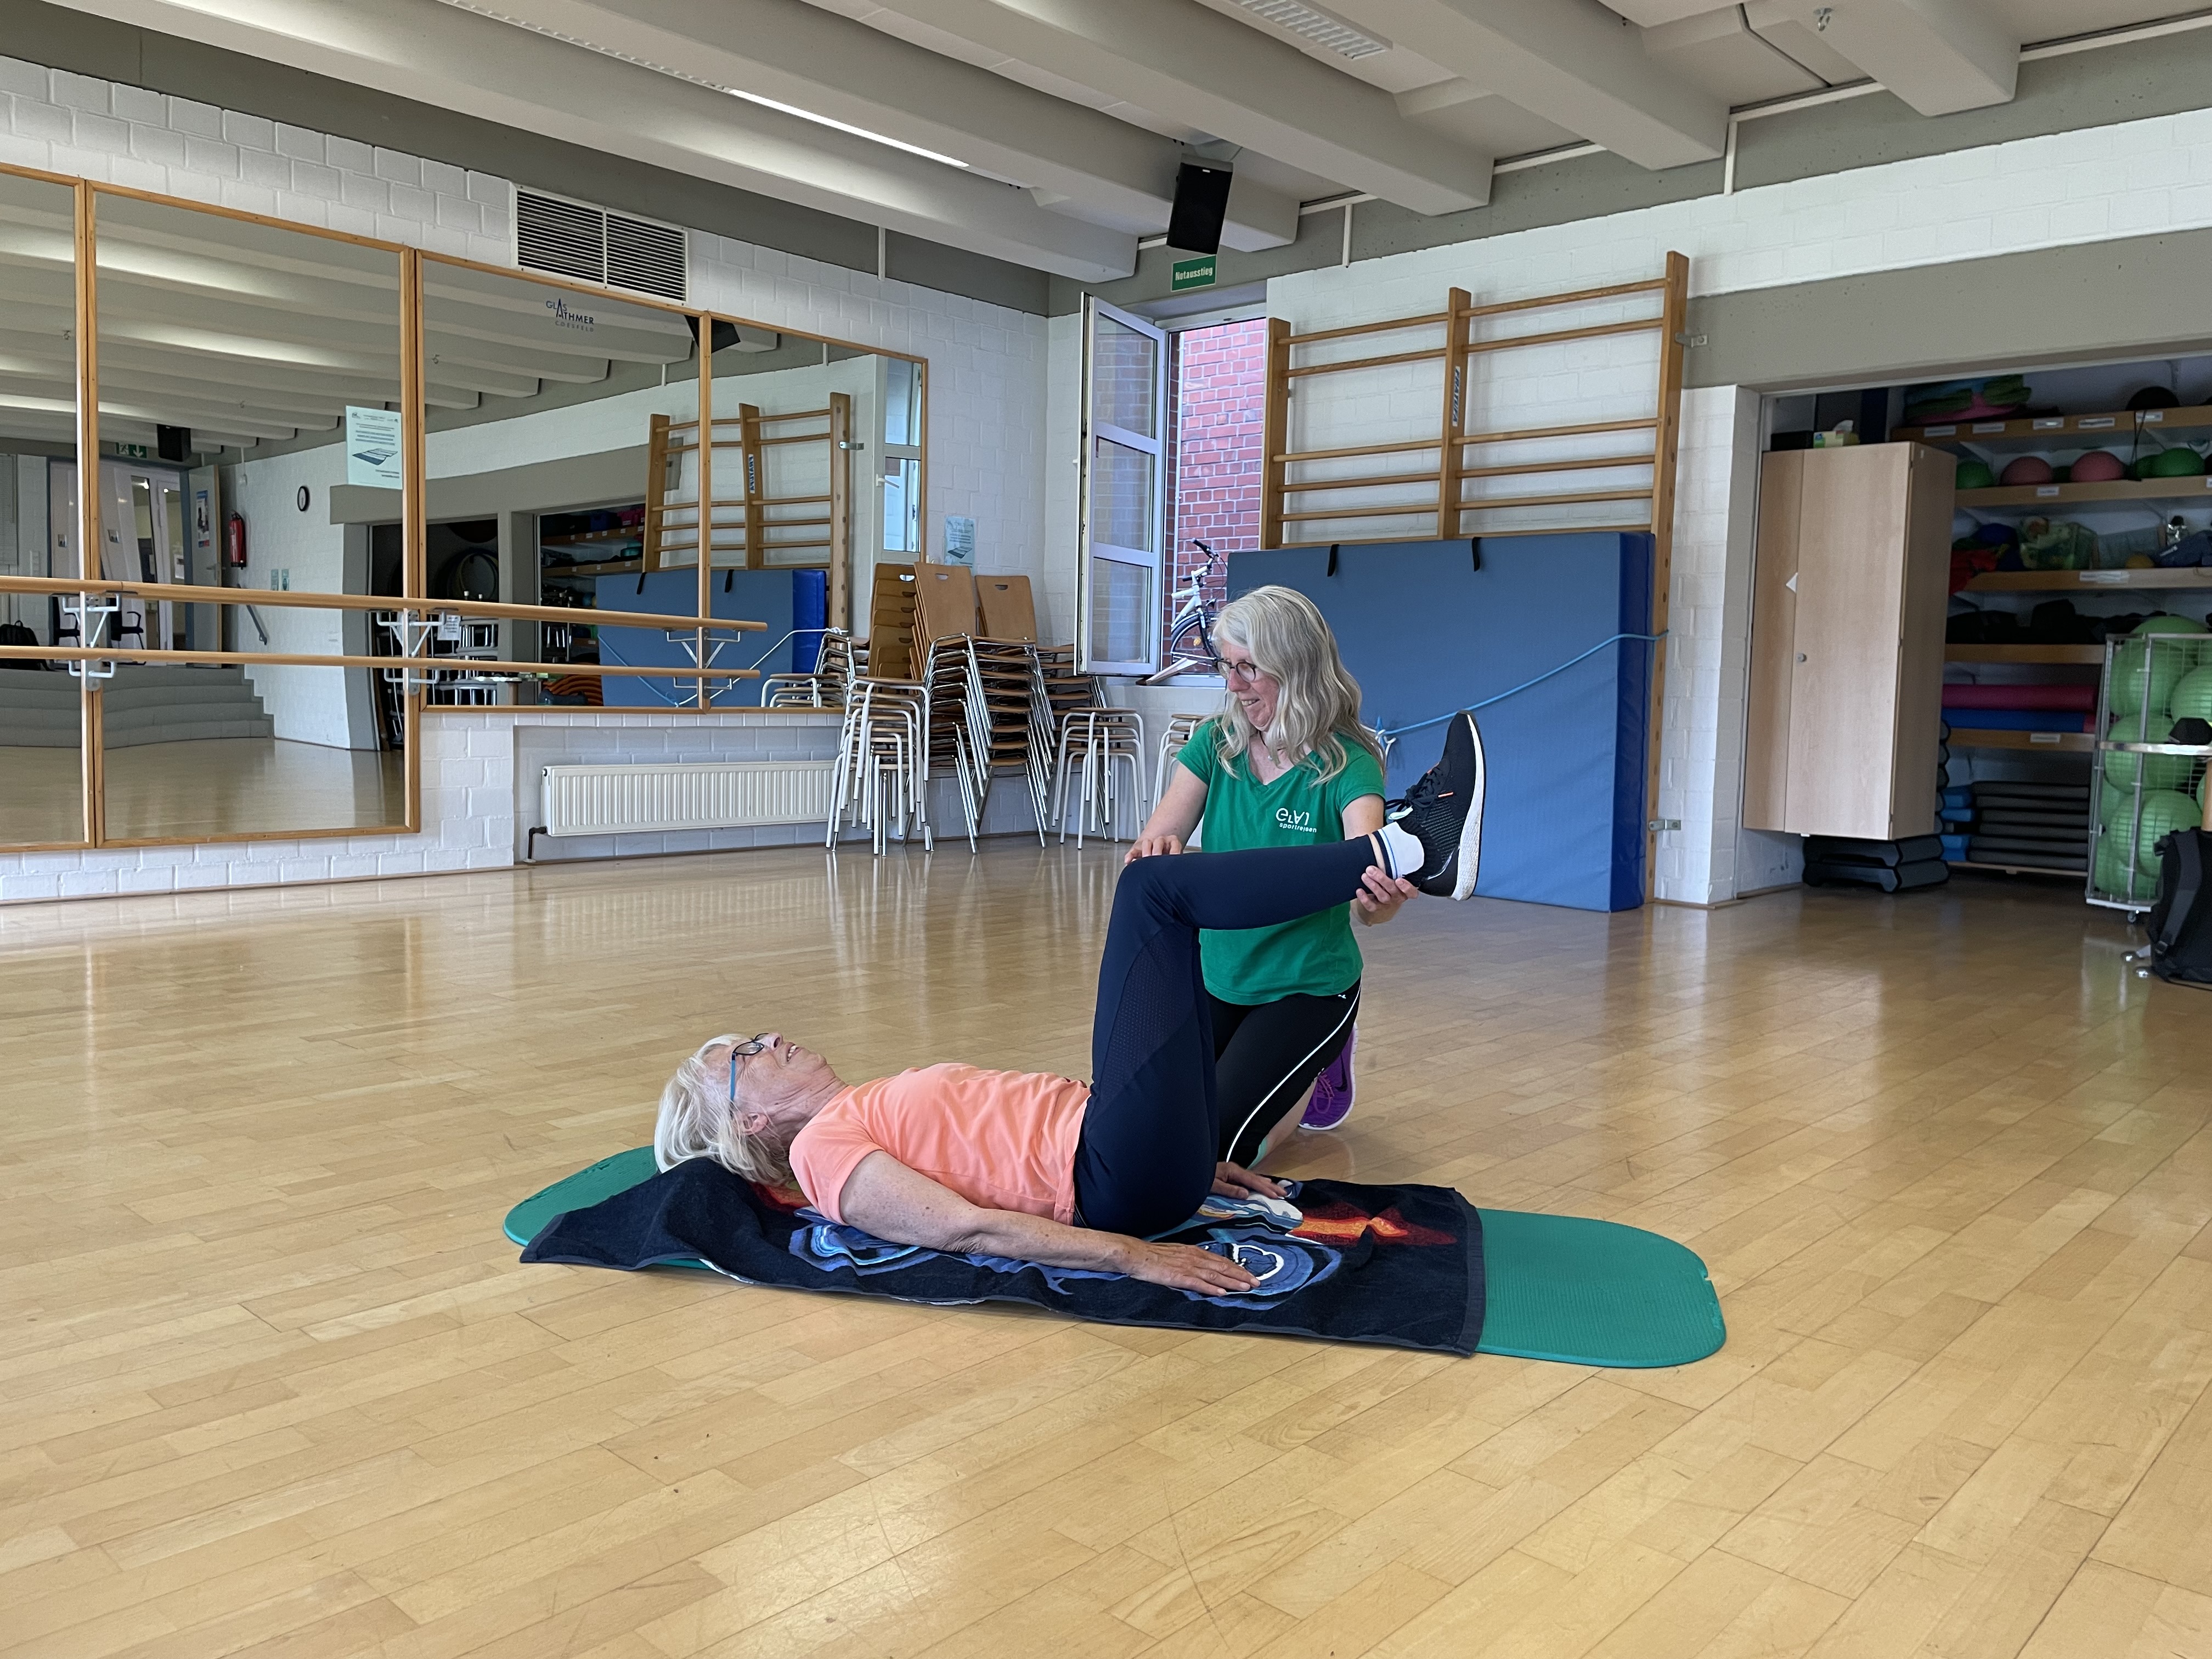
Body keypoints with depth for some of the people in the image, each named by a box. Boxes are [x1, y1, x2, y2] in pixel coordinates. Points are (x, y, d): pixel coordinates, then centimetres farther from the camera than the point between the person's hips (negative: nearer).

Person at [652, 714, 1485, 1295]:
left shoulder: (868, 1114, 24)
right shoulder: (822, 1152, -2)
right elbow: (969, 1228, -15)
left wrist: (1188, 1162, 20)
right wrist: (1133, 1256, -24)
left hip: (1134, 1163, 9)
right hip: (1121, 1187, -9)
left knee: (1161, 892, 12)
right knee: (1153, 888, -10)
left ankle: (1411, 843, 5)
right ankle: (1406, 850, -7)